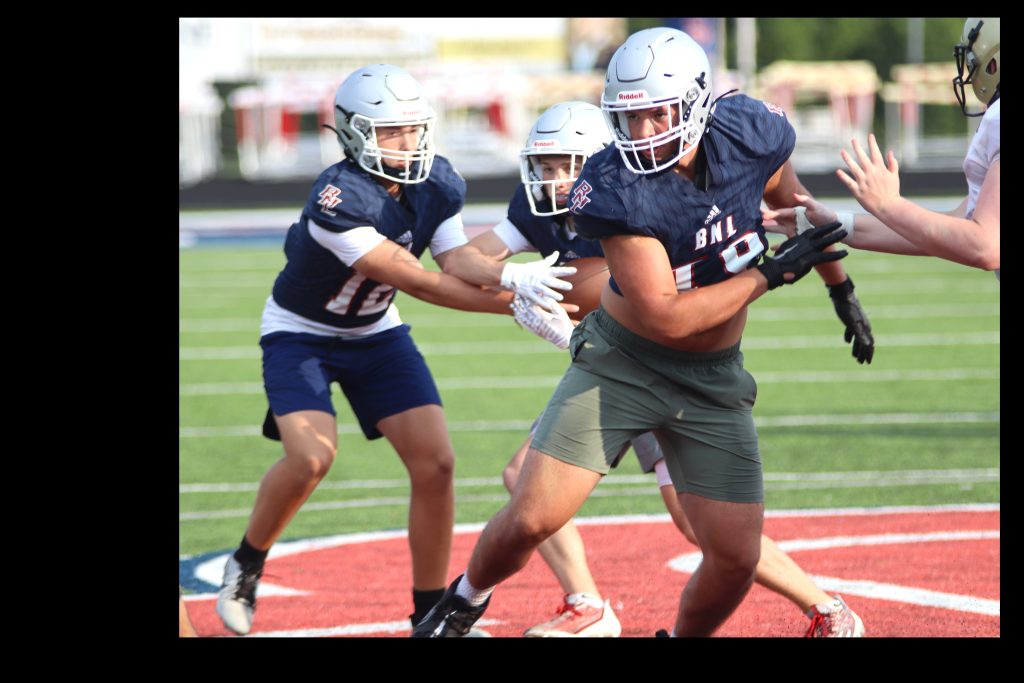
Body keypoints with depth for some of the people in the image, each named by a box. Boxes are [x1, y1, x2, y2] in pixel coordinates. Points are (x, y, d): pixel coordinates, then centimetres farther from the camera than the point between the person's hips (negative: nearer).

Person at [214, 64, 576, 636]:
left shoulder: (437, 185, -11)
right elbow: (420, 285, -34)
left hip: (376, 333, 6)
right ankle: (246, 567, 1)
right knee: (311, 457, -27)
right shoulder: (338, 200, -33)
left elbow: (462, 271, -12)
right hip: (302, 333, -6)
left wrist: (516, 284, -33)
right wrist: (517, 295, -37)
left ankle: (431, 614, 6)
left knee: (436, 463, -6)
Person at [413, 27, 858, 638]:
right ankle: (469, 597, 25)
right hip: (621, 364, -3)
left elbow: (795, 203, 11)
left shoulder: (752, 136, -14)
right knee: (533, 519, -8)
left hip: (713, 381, 3)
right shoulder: (615, 190, -26)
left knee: (736, 558, -3)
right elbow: (665, 317, -25)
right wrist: (769, 275, -21)